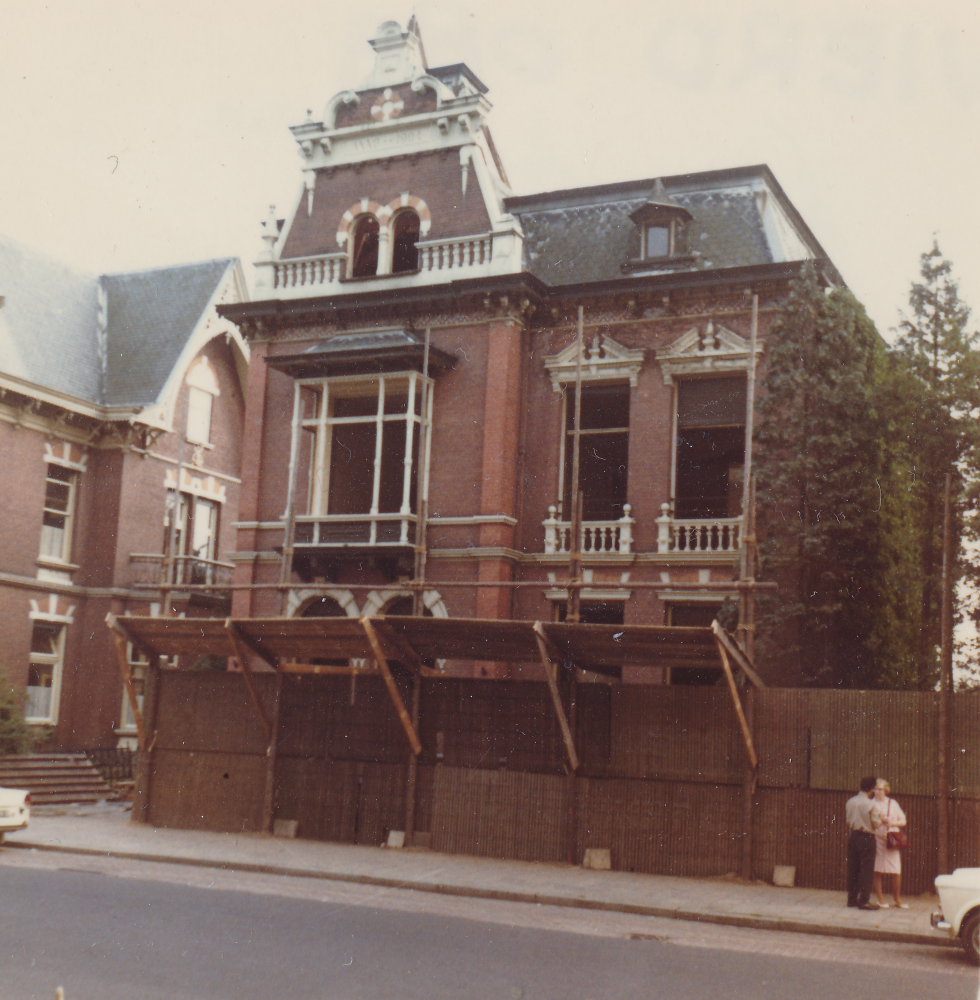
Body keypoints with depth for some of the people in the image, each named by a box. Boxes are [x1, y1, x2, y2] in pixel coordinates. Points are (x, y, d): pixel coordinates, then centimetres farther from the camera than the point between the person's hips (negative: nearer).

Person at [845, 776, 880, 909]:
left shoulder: (850, 802, 4)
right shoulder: (870, 804, -13)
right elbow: (877, 823, -8)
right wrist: (882, 819, 10)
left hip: (852, 836, 6)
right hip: (866, 838, -6)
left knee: (852, 868, 11)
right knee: (867, 869, 0)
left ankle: (852, 898, 17)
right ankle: (864, 901, 0)